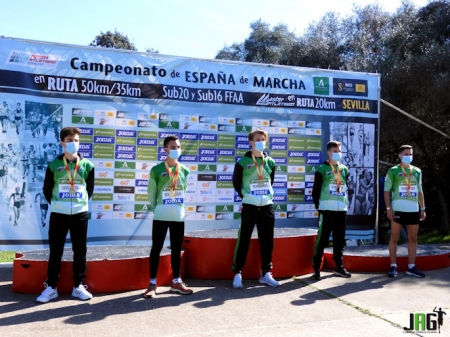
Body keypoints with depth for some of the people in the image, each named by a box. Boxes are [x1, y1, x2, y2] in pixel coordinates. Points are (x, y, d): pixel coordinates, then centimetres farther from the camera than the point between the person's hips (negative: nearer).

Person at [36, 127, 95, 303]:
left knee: (80, 251, 6)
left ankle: (78, 286, 17)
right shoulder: (54, 165, -1)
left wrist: (81, 202, 10)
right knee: (55, 251, 5)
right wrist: (55, 203, 10)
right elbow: (46, 189, 8)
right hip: (58, 214, -1)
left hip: (80, 214, 1)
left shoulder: (87, 165, 2)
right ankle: (51, 287, 15)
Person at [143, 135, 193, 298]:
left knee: (176, 249, 12)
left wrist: (178, 206, 11)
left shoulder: (184, 170, 4)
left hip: (178, 216, 4)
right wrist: (156, 209, 4)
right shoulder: (156, 170, -6)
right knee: (156, 249, 4)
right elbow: (151, 192, 2)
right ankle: (152, 284, 13)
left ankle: (176, 282, 23)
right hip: (160, 217, -3)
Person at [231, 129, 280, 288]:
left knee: (267, 242, 8)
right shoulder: (243, 162, -5)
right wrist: (245, 196, 6)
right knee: (243, 241, 0)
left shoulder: (270, 162, 7)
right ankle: (237, 273, 9)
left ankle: (266, 273, 18)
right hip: (249, 207, -4)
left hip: (267, 207, 4)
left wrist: (266, 194, 12)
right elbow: (236, 183, 4)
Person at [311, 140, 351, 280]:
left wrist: (345, 203, 11)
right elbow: (316, 190, -2)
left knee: (339, 240, 12)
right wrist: (318, 205, -4)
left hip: (342, 209, 5)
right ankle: (316, 268, 2)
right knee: (322, 239, -3)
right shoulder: (322, 169, -2)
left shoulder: (344, 169, 14)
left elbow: (347, 188, 19)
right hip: (327, 209, -5)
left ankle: (339, 267, 23)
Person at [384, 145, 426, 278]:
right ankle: (393, 266, 7)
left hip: (413, 210, 4)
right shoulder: (393, 171, 0)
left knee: (413, 239, 7)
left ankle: (411, 267, 15)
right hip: (398, 210, -4)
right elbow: (387, 191, -2)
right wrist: (388, 208, -11)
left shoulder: (417, 171, 12)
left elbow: (419, 191, 17)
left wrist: (423, 208, 11)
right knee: (394, 238, 1)